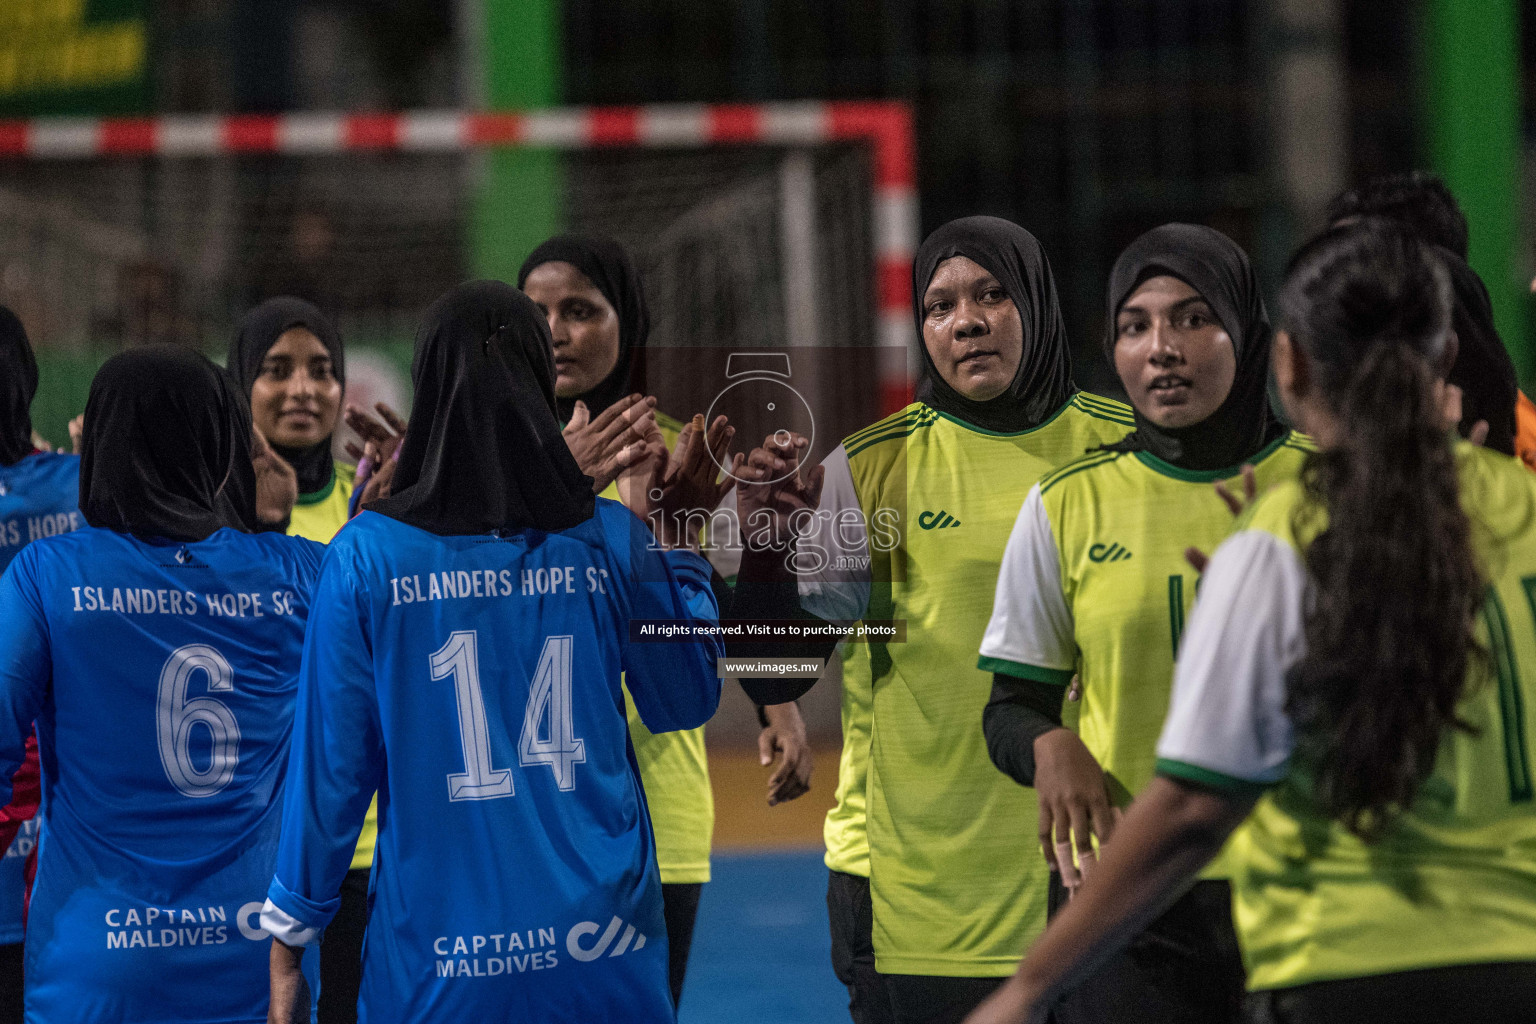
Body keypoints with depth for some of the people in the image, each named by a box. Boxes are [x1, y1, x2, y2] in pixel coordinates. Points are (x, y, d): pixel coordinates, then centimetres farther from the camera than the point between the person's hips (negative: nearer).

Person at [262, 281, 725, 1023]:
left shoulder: (367, 555, -7)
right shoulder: (612, 542, -2)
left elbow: (332, 762, -4)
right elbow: (684, 702, 11)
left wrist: (287, 941, 4)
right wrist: (677, 536, 18)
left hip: (435, 954, -1)